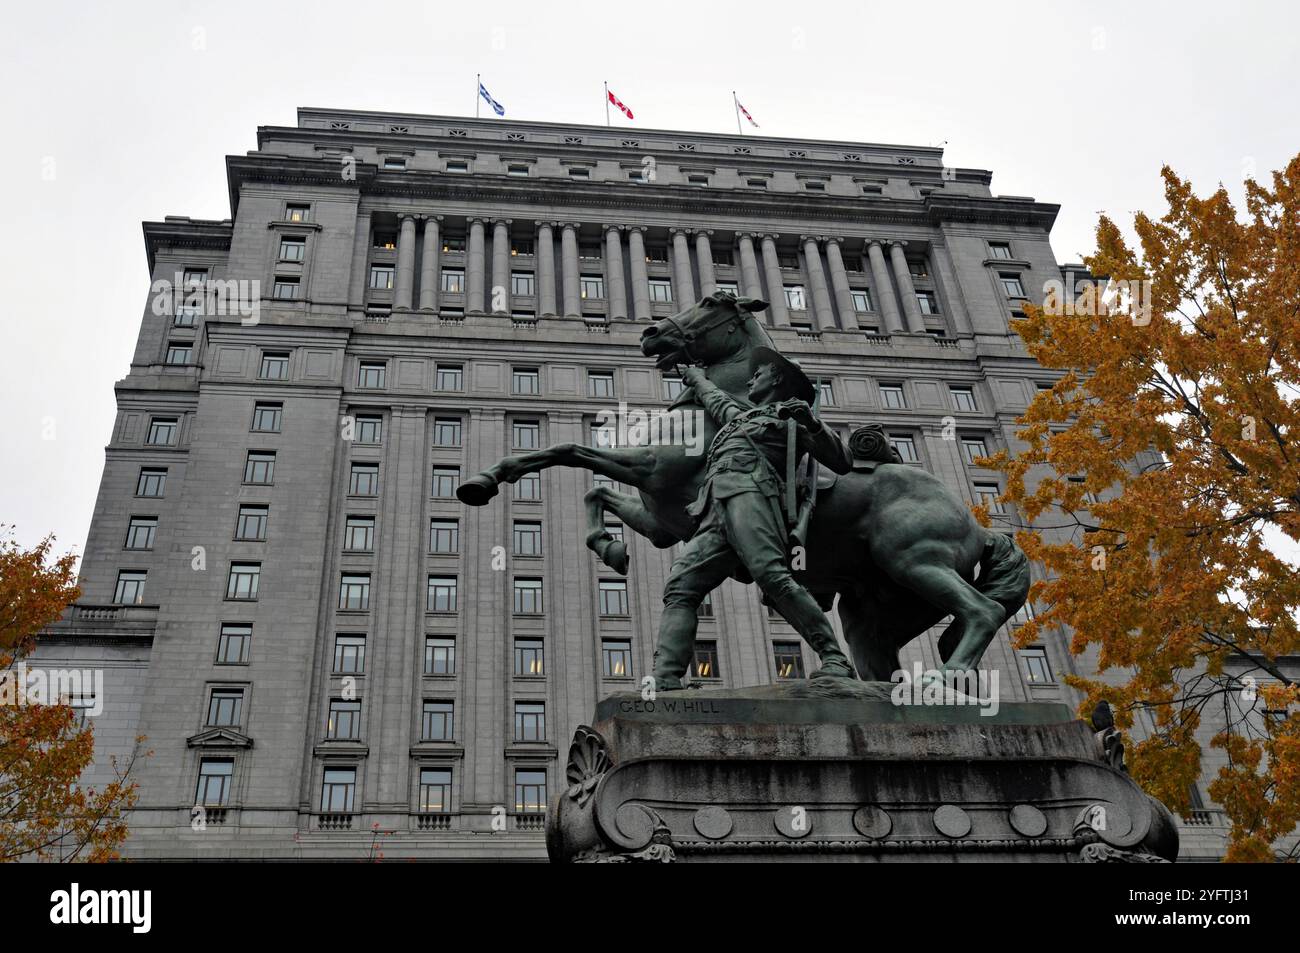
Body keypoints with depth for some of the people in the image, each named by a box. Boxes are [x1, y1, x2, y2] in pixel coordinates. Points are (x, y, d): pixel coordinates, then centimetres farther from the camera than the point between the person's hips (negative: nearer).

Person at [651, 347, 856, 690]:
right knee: (679, 589, -13)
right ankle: (666, 684, -27)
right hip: (714, 512, 6)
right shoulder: (741, 415, 41)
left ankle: (835, 661, -31)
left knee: (772, 575, -29)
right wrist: (695, 375, 76)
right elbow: (714, 398, 64)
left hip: (748, 487, -6)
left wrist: (810, 423, -5)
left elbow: (842, 462, 9)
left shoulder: (791, 416, 20)